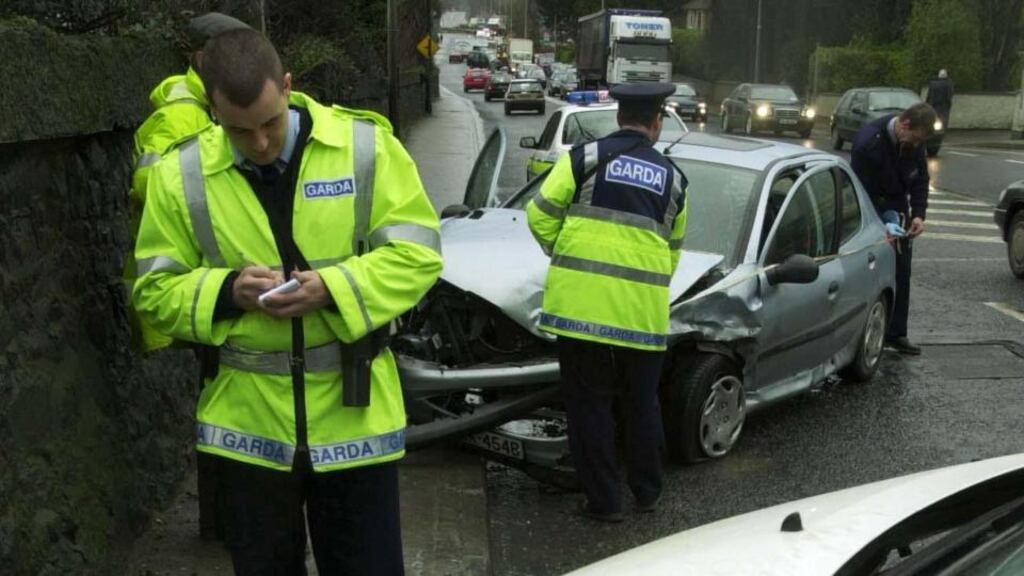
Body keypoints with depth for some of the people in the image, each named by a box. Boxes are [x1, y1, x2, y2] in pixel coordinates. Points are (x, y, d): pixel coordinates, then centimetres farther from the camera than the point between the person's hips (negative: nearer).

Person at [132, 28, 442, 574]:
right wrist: (228, 291, -18)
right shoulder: (181, 174, -4)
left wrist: (335, 288, -22)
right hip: (247, 419, 2)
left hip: (353, 411, -1)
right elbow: (155, 289, 2)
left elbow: (418, 253, -7)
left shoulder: (366, 144, -7)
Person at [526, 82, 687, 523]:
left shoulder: (585, 157, 1)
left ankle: (603, 501, 14)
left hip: (582, 302, -3)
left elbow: (540, 214, -3)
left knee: (590, 405, 8)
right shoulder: (673, 177, 13)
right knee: (643, 404, 19)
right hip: (644, 312, 3)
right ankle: (647, 493, 32)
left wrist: (563, 253, 13)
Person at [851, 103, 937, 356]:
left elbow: (920, 179, 5)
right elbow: (862, 192, -24)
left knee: (901, 271, 7)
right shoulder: (868, 142, -26)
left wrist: (918, 214, -9)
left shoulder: (914, 141, -6)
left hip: (897, 207, 6)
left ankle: (896, 334, 16)